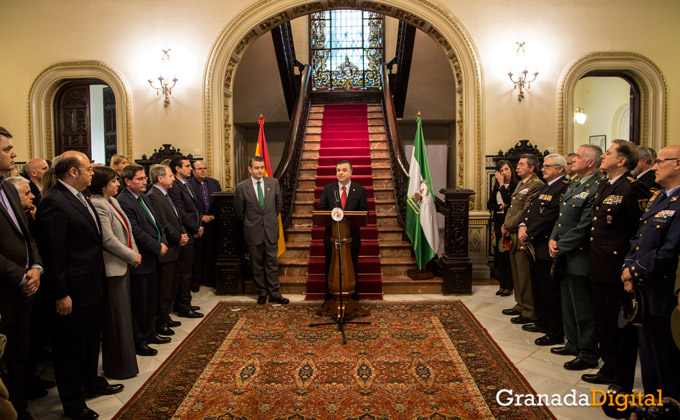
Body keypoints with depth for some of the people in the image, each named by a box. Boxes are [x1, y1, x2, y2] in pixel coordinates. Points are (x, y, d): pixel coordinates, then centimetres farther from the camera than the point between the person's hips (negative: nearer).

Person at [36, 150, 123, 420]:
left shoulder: (79, 198, 8)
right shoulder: (53, 202, -21)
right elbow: (53, 253, -23)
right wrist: (61, 294, -21)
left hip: (91, 286, 9)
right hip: (73, 291, -9)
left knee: (91, 340, 25)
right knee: (71, 347, 8)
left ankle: (92, 383, 44)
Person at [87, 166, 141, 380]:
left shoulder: (113, 201, 12)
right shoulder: (97, 205, -17)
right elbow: (108, 239, -21)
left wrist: (135, 252, 4)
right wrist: (132, 256, -12)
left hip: (123, 265, 10)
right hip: (112, 268, -10)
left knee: (123, 316, 17)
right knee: (117, 318, 2)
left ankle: (123, 361, 30)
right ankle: (118, 367, 16)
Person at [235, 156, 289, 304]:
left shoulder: (273, 182, 1)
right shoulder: (241, 187, -5)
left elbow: (279, 203, 14)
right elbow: (239, 210, 5)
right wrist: (249, 224, 11)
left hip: (271, 229, 1)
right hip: (253, 231, -1)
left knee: (272, 262, 5)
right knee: (257, 264, 8)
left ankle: (274, 294, 13)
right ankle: (261, 293, 20)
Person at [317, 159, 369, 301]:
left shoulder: (360, 190, 2)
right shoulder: (328, 189, 4)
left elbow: (364, 212, -1)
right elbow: (320, 209, 1)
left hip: (352, 236, -1)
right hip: (331, 235, 1)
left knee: (352, 268, 10)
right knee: (330, 268, 9)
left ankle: (353, 297, 23)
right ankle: (329, 297, 22)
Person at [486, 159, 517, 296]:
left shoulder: (516, 185, -7)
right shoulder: (497, 186, 12)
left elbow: (509, 201, -19)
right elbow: (489, 204, 9)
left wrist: (502, 184, -12)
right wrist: (501, 206, -10)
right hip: (498, 222, 6)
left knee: (509, 254, -3)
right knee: (499, 254, 7)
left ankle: (509, 286, 6)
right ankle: (502, 284, 17)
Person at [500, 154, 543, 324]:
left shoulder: (537, 185, -14)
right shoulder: (520, 184, 17)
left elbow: (526, 212, -19)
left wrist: (508, 226, -13)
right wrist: (505, 225, 4)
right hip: (513, 236, 10)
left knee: (525, 276, -3)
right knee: (517, 273, 17)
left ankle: (529, 312, 7)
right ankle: (520, 305, 30)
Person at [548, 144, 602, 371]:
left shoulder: (596, 189, -18)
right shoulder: (573, 186, 13)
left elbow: (584, 227, -21)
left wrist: (560, 247, -15)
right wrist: (553, 239, 1)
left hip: (579, 258, -9)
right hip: (565, 257, 10)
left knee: (583, 309, 3)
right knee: (568, 304, 20)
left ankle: (588, 354, 16)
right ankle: (574, 343, 35)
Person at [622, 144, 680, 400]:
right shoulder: (658, 197, 12)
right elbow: (638, 237, 13)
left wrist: (635, 270, -13)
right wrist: (629, 269, 1)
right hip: (643, 289, 9)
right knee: (648, 353, 20)